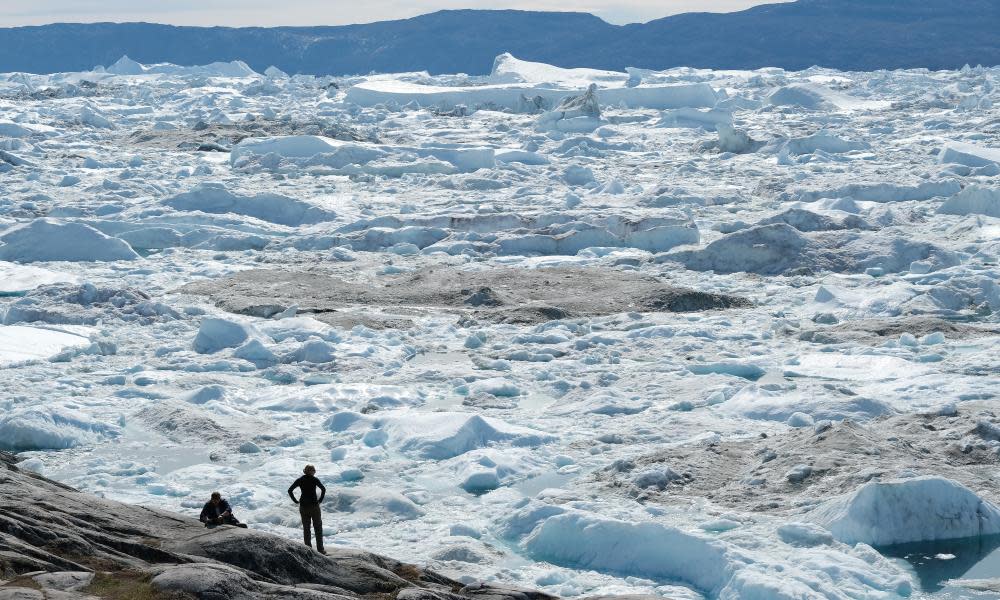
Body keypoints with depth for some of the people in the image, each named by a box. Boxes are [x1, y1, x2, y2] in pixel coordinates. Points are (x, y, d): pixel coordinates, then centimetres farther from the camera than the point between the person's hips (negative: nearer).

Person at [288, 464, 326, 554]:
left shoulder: (300, 480, 3)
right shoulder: (314, 479, -6)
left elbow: (290, 491, -1)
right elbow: (323, 489, -16)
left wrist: (296, 501, 1)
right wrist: (320, 500, -6)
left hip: (303, 506, 3)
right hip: (314, 505, -3)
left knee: (306, 528, 10)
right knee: (318, 528, 7)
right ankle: (320, 549, 5)